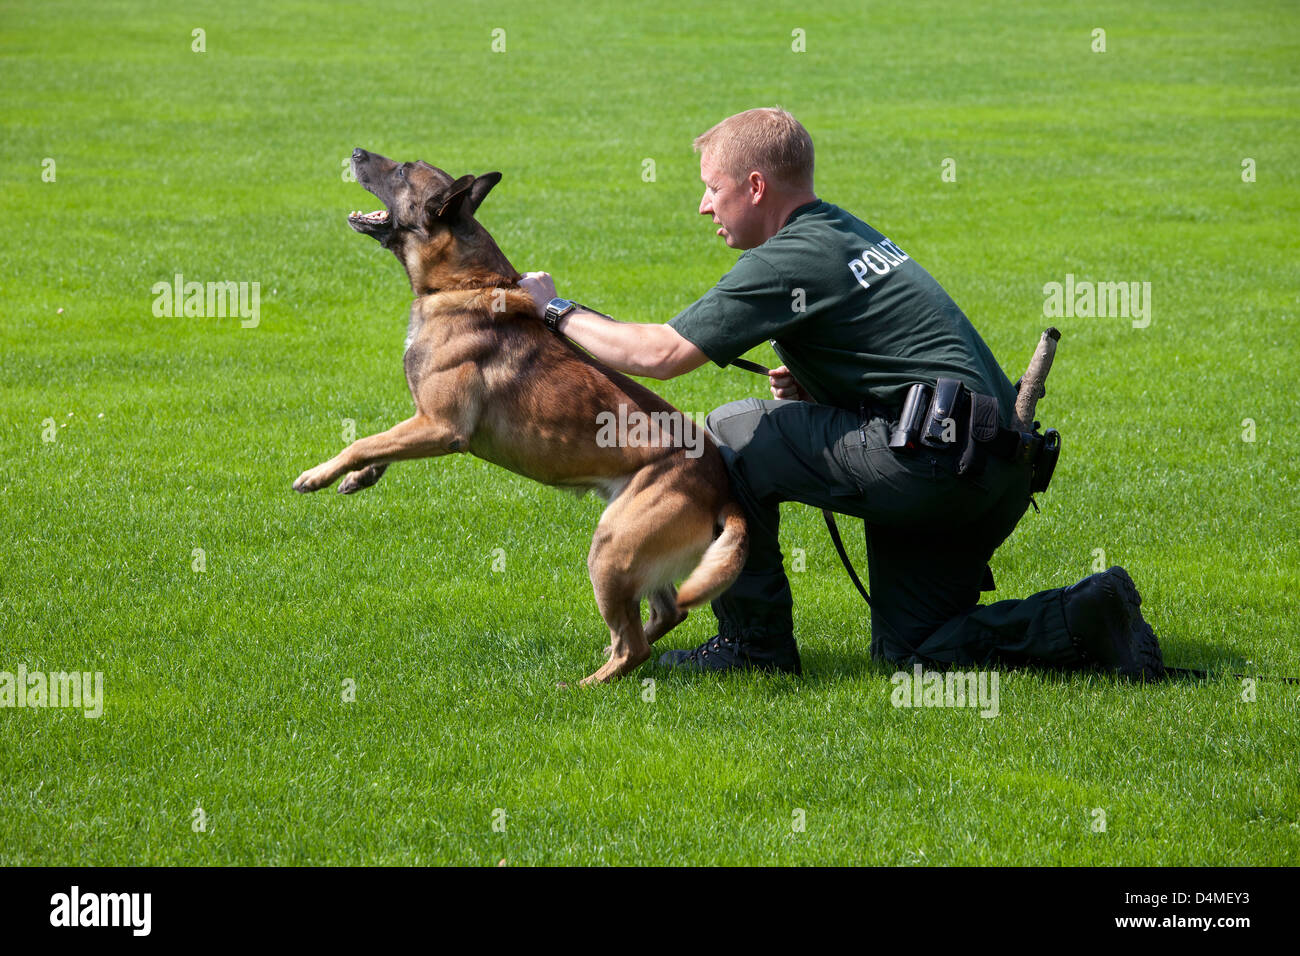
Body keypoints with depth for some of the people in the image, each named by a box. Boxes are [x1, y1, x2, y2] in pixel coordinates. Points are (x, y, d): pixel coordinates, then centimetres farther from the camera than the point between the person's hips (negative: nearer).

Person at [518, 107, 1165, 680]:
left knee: (730, 435, 1)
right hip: (998, 475, 10)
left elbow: (660, 354, -11)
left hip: (935, 457, -10)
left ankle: (754, 643, 6)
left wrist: (558, 313, 4)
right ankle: (1085, 619, 2)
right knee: (908, 651, 15)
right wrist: (805, 388, 13)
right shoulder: (845, 235, 21)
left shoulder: (790, 261, -9)